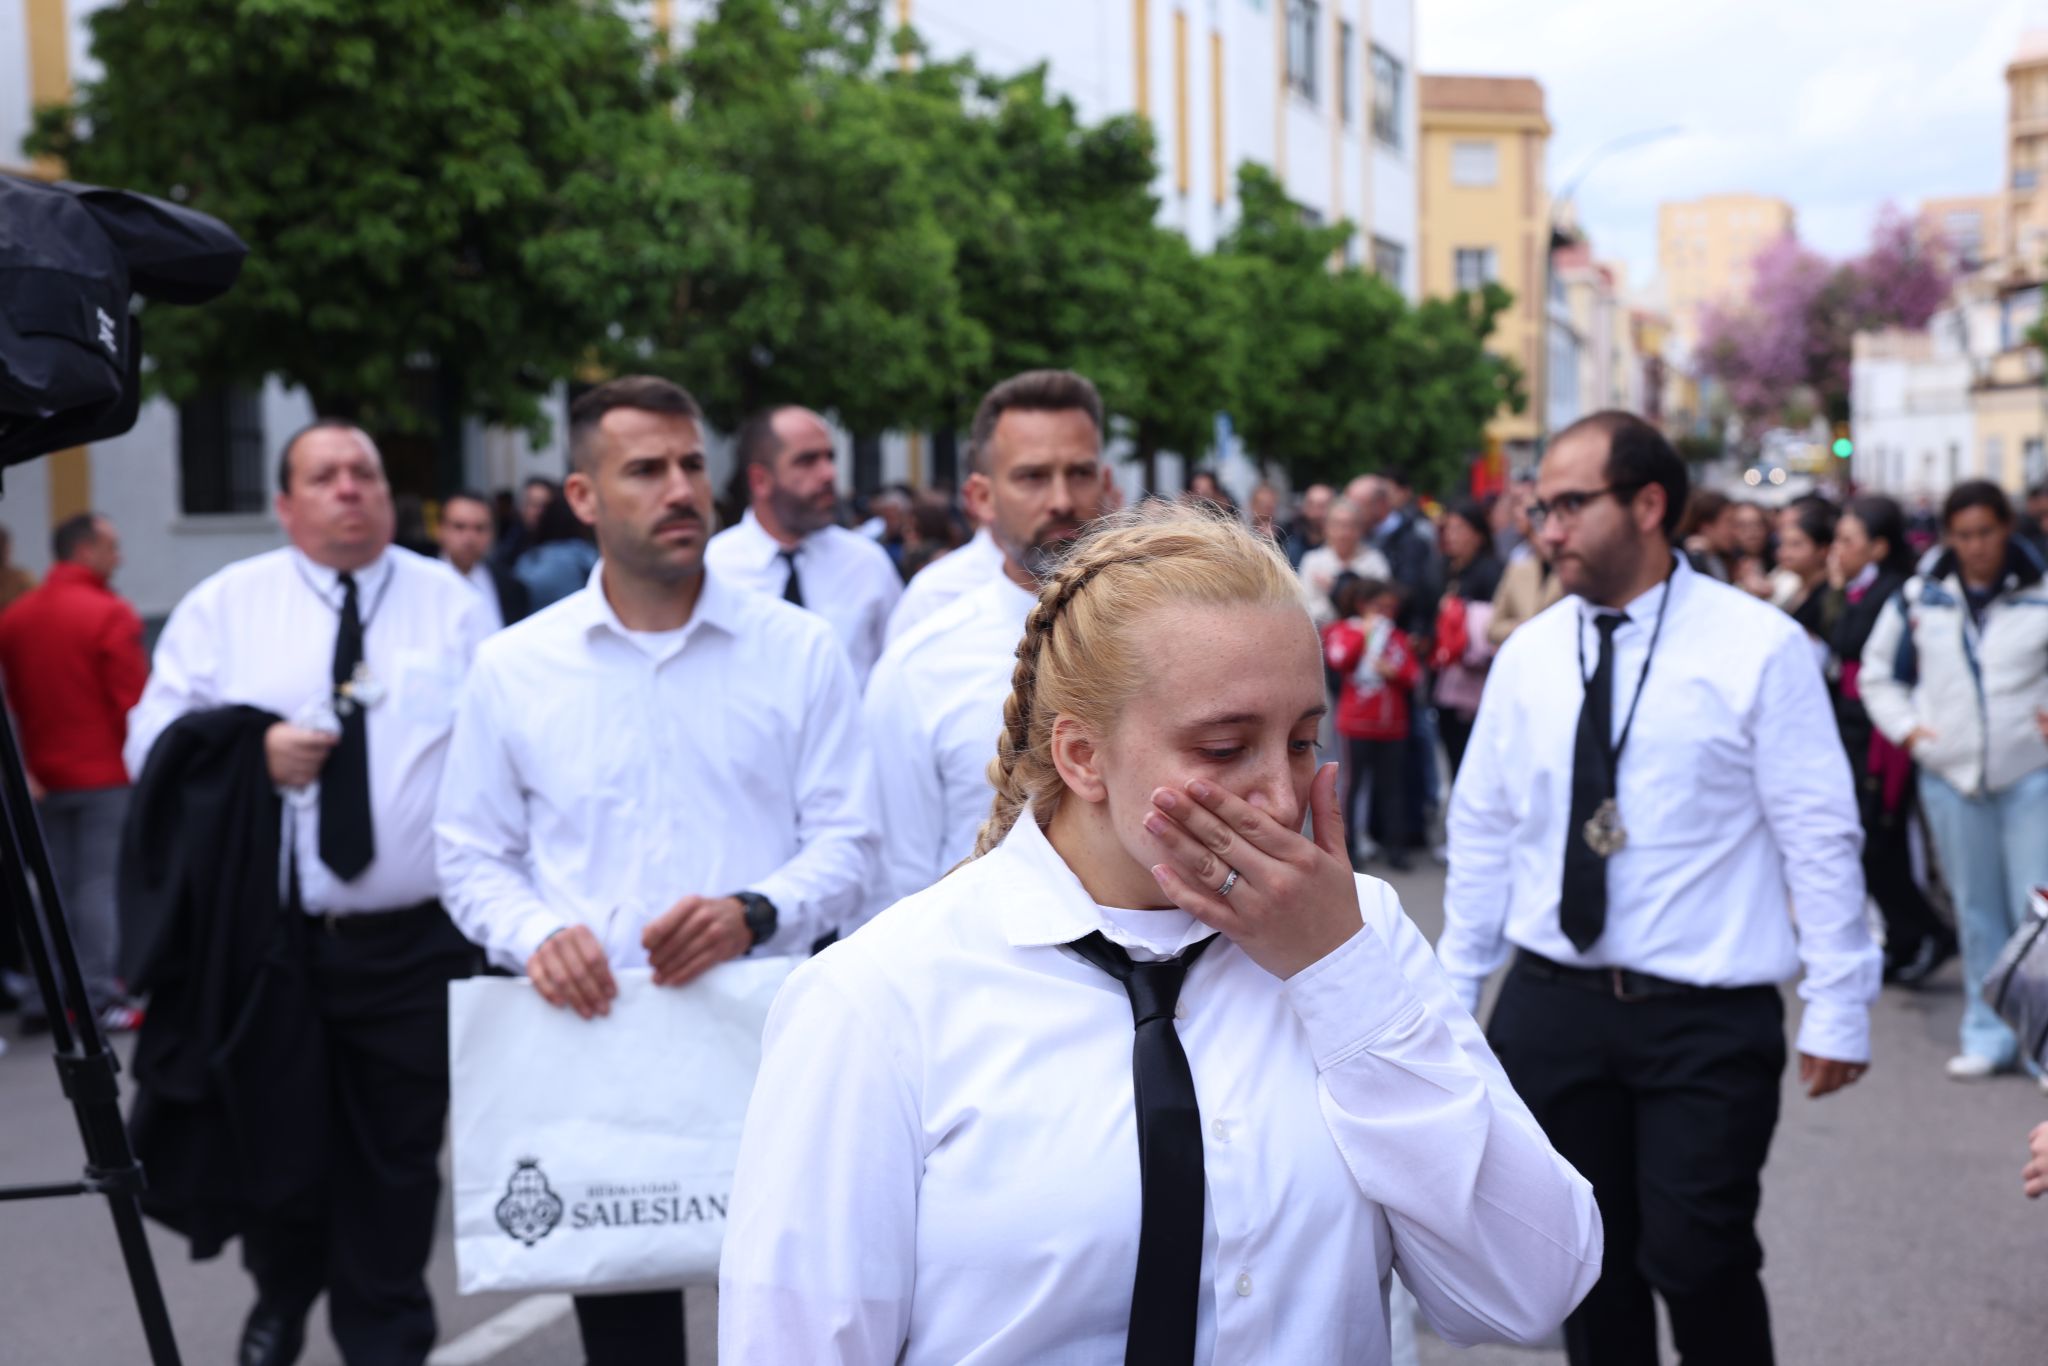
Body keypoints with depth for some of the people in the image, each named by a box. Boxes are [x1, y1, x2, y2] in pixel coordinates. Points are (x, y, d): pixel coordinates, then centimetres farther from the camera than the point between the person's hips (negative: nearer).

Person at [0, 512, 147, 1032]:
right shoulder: (110, 615, -13)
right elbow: (132, 702, -14)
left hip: (42, 775, 6)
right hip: (105, 774, -6)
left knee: (51, 886, 12)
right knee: (102, 883, -2)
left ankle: (43, 998, 14)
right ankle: (98, 999, -2)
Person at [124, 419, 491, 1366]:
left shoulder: (451, 604, 6)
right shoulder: (226, 604, 6)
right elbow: (154, 742, 5)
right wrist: (251, 751, -14)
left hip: (416, 941, 0)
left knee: (398, 1159, 8)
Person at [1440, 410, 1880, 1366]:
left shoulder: (1758, 646, -7)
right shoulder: (1528, 655, 4)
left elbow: (1819, 837, -7)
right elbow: (1483, 832, 9)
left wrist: (1838, 1004, -8)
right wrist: (1454, 988, 10)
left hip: (1707, 1018, -4)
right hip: (1550, 1007, 4)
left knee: (1698, 1260, -5)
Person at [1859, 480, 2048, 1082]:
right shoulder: (1918, 599, 5)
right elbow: (1877, 673, 15)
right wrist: (1907, 728, 3)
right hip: (1950, 775, 2)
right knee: (1977, 912, 10)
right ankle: (1989, 1034, 19)